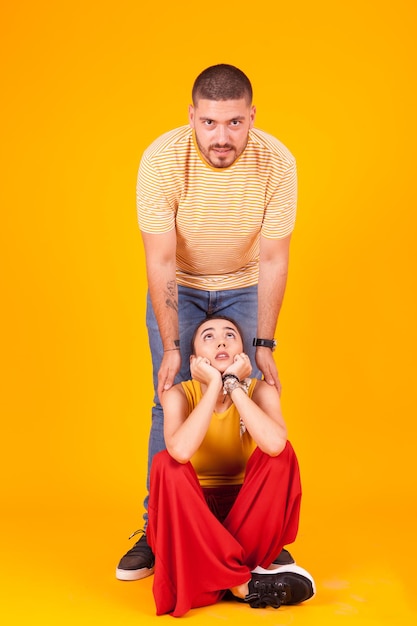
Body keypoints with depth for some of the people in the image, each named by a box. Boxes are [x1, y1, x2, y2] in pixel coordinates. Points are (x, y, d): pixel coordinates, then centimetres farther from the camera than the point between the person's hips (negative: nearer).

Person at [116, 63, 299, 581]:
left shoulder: (276, 162, -25)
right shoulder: (162, 159, -28)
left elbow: (274, 259, -18)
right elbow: (161, 260, -26)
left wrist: (264, 345, -18)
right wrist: (172, 348, -26)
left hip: (245, 287, 1)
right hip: (178, 287, -1)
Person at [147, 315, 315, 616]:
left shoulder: (260, 391, -11)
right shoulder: (179, 394, -13)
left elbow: (275, 444, -35)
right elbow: (181, 451, -36)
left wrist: (233, 385, -29)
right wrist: (215, 384, -30)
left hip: (248, 511, 0)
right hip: (191, 517, 0)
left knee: (280, 454, -25)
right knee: (166, 463, -29)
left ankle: (223, 574, -22)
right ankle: (245, 582, -30)